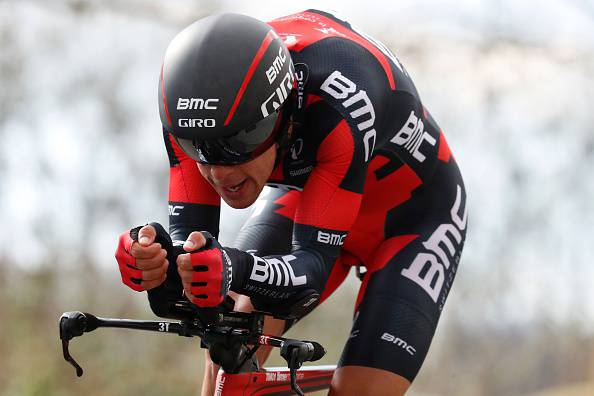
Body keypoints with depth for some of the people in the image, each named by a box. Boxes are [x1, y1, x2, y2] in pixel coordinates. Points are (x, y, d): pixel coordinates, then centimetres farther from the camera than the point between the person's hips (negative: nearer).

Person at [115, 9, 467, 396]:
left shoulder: (341, 105, -42)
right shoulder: (197, 109, -28)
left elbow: (315, 263, -40)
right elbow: (189, 231, -26)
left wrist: (238, 271, -60)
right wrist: (155, 260, -50)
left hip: (414, 215, -5)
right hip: (305, 194, 5)